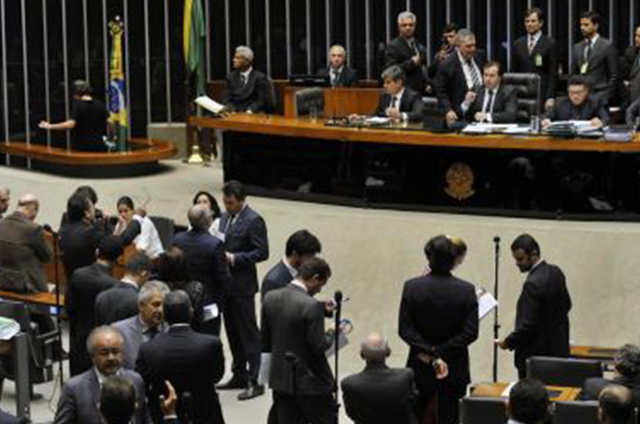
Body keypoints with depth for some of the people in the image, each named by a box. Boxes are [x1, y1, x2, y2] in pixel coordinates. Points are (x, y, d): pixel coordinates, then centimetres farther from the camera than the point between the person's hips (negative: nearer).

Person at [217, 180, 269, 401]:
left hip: (242, 285, -8)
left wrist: (234, 258, -20)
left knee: (248, 333, -5)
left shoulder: (253, 221, -13)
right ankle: (239, 375, 25)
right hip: (225, 283, 8)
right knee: (233, 332, 15)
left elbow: (262, 252, -16)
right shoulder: (225, 217, 12)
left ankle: (255, 381, -2)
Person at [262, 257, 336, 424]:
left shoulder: (270, 298, -1)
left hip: (280, 378, 6)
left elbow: (265, 339, 8)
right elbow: (319, 346, -19)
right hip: (309, 380, -6)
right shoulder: (311, 306, -22)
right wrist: (331, 335, 1)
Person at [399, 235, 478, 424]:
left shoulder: (411, 287, -9)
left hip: (420, 368, 1)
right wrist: (442, 352, -12)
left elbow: (405, 329, -10)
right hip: (454, 370, -1)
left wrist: (429, 353, -12)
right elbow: (470, 332, -12)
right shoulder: (466, 290, -10)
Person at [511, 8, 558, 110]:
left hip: (542, 95, -3)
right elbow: (513, 72, 13)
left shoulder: (550, 44, 0)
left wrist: (551, 98, -12)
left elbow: (553, 74, -4)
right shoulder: (518, 44, 13)